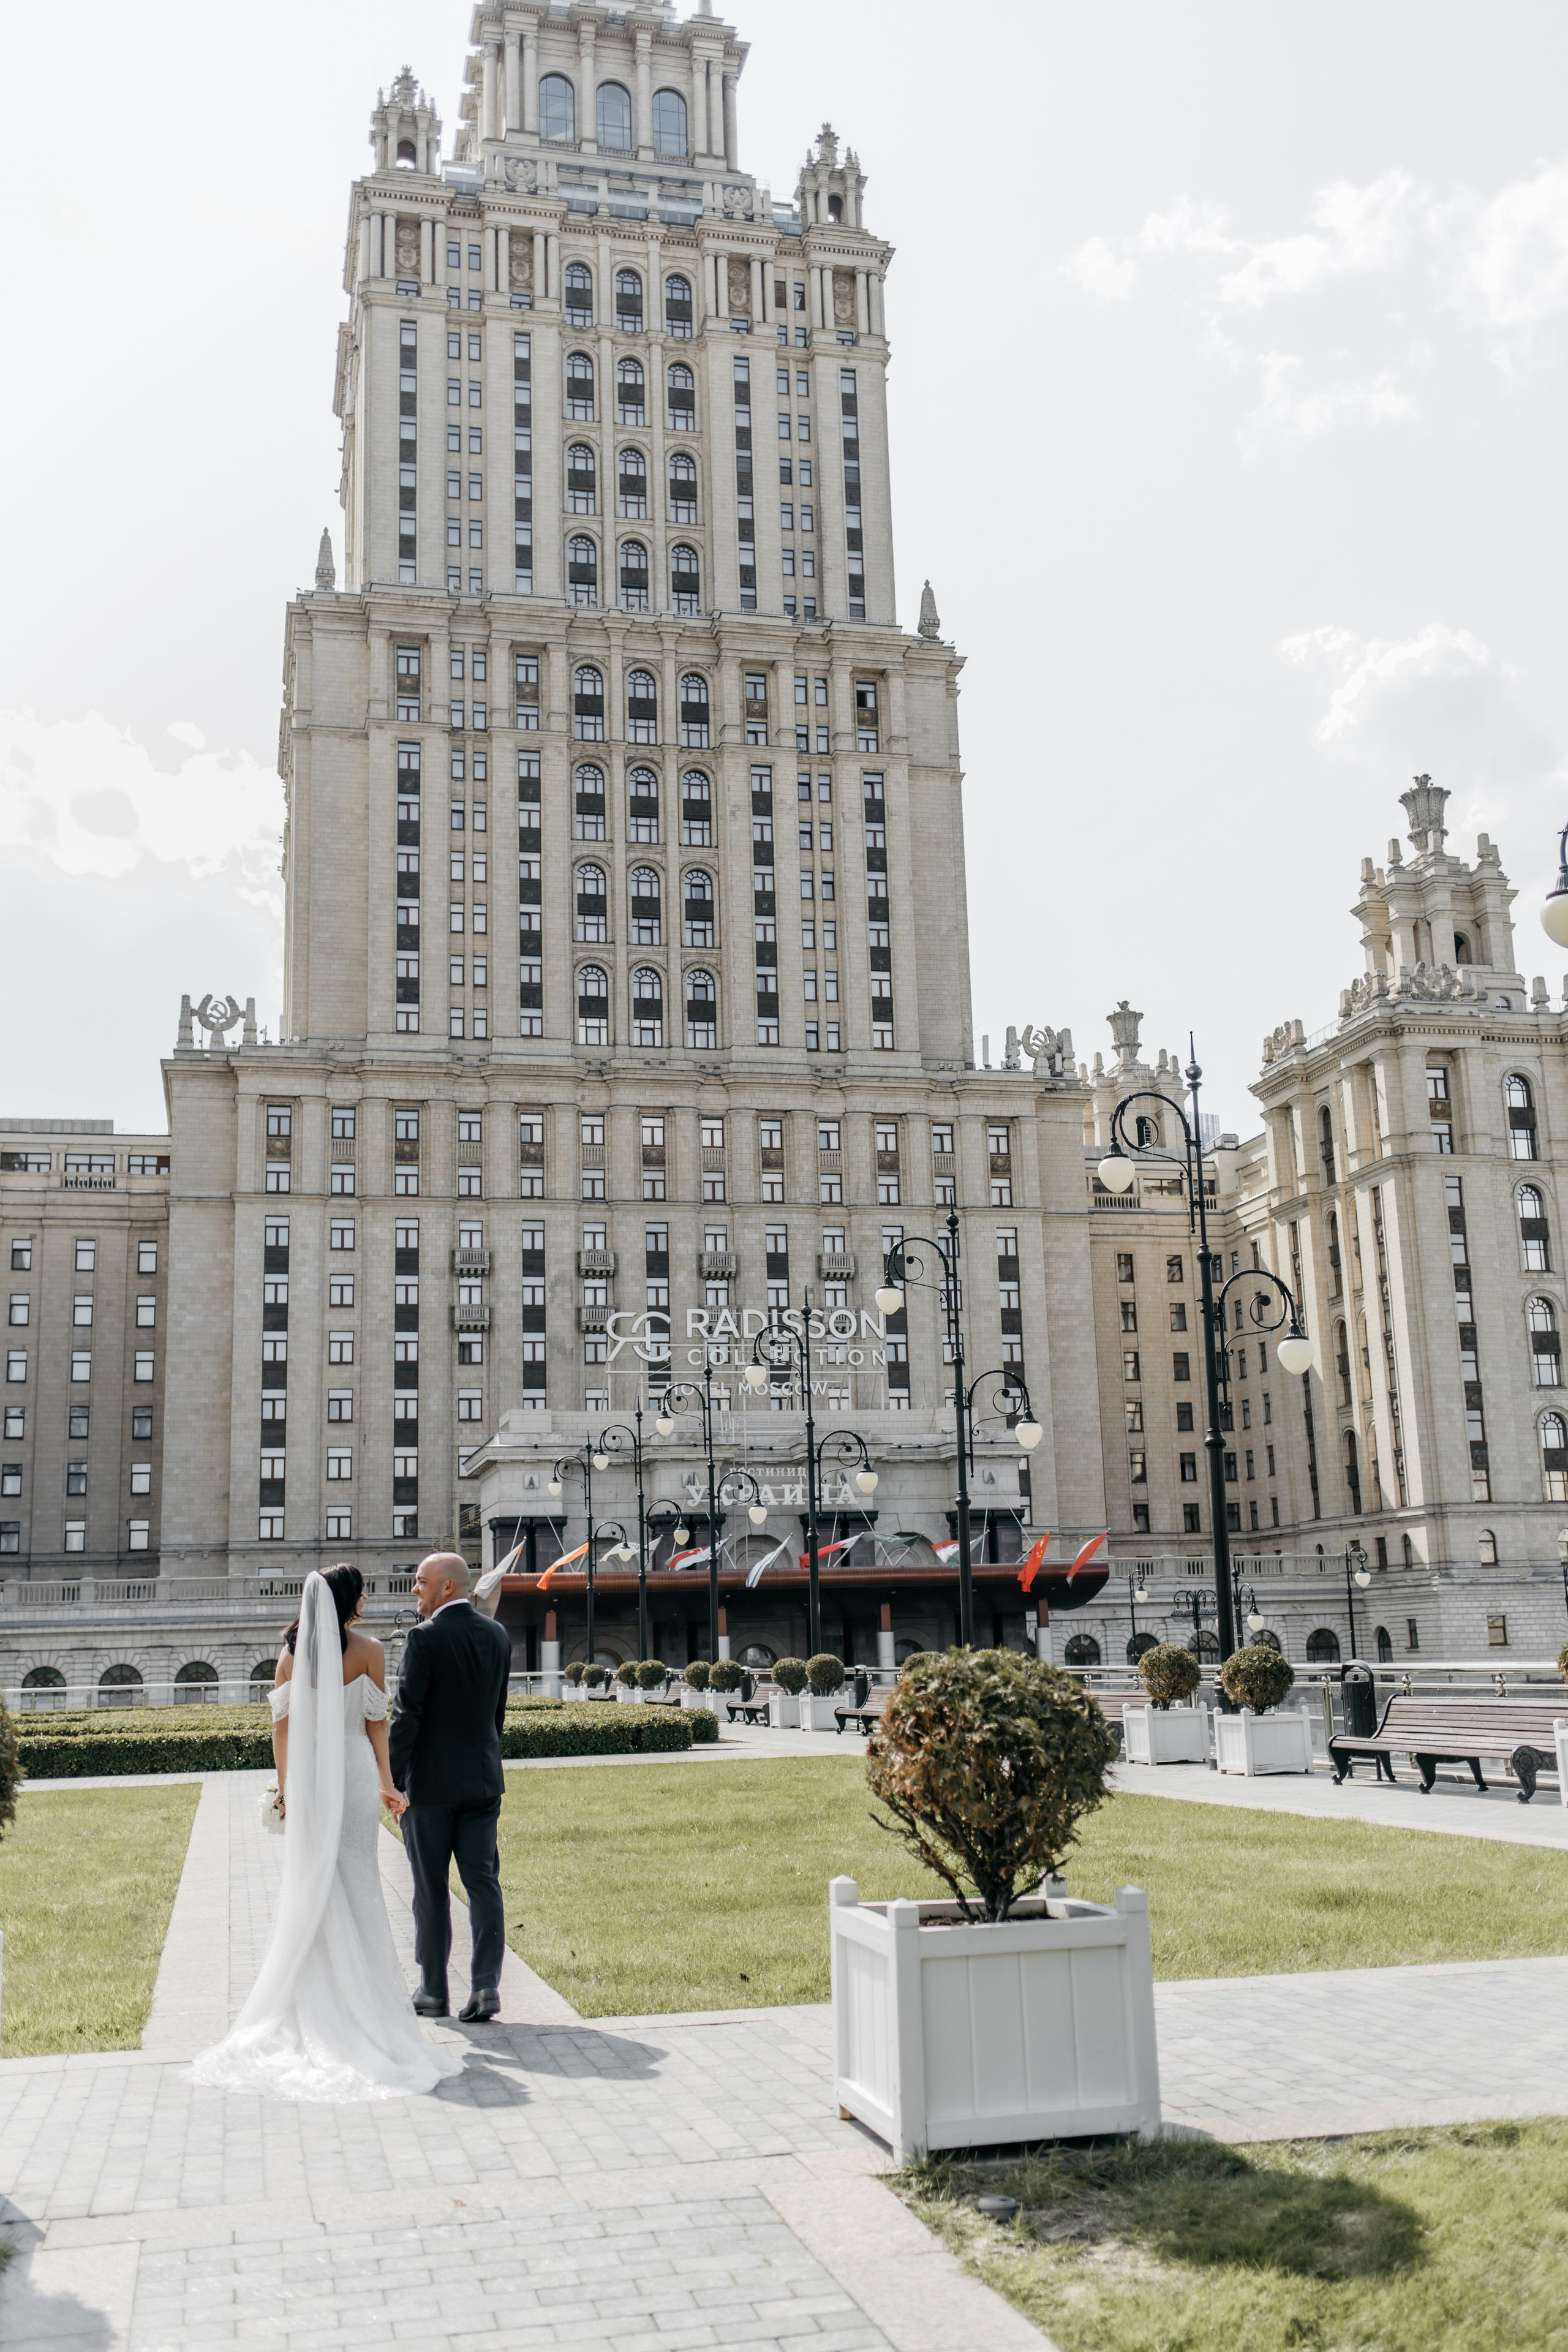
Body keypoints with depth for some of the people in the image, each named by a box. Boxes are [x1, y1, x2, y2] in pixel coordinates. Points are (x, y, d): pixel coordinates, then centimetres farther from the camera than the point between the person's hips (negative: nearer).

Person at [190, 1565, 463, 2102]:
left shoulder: (292, 1652, 3)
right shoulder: (366, 1650, -6)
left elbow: (282, 1725, 4)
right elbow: (376, 1723, -3)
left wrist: (285, 1785, 14)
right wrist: (386, 1785, 4)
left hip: (306, 1773, 3)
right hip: (354, 1770, -3)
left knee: (308, 1884, 10)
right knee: (354, 1881, 5)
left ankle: (308, 1998, 14)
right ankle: (358, 1991, 7)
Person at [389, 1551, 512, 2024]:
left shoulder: (425, 1637, -13)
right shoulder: (496, 1635, 6)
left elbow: (406, 1713, -15)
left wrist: (392, 1777, -11)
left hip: (431, 1780, -5)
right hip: (483, 1779, 5)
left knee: (431, 1888, 6)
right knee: (483, 1882, 4)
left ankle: (433, 1990, 15)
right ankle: (486, 1986, -5)